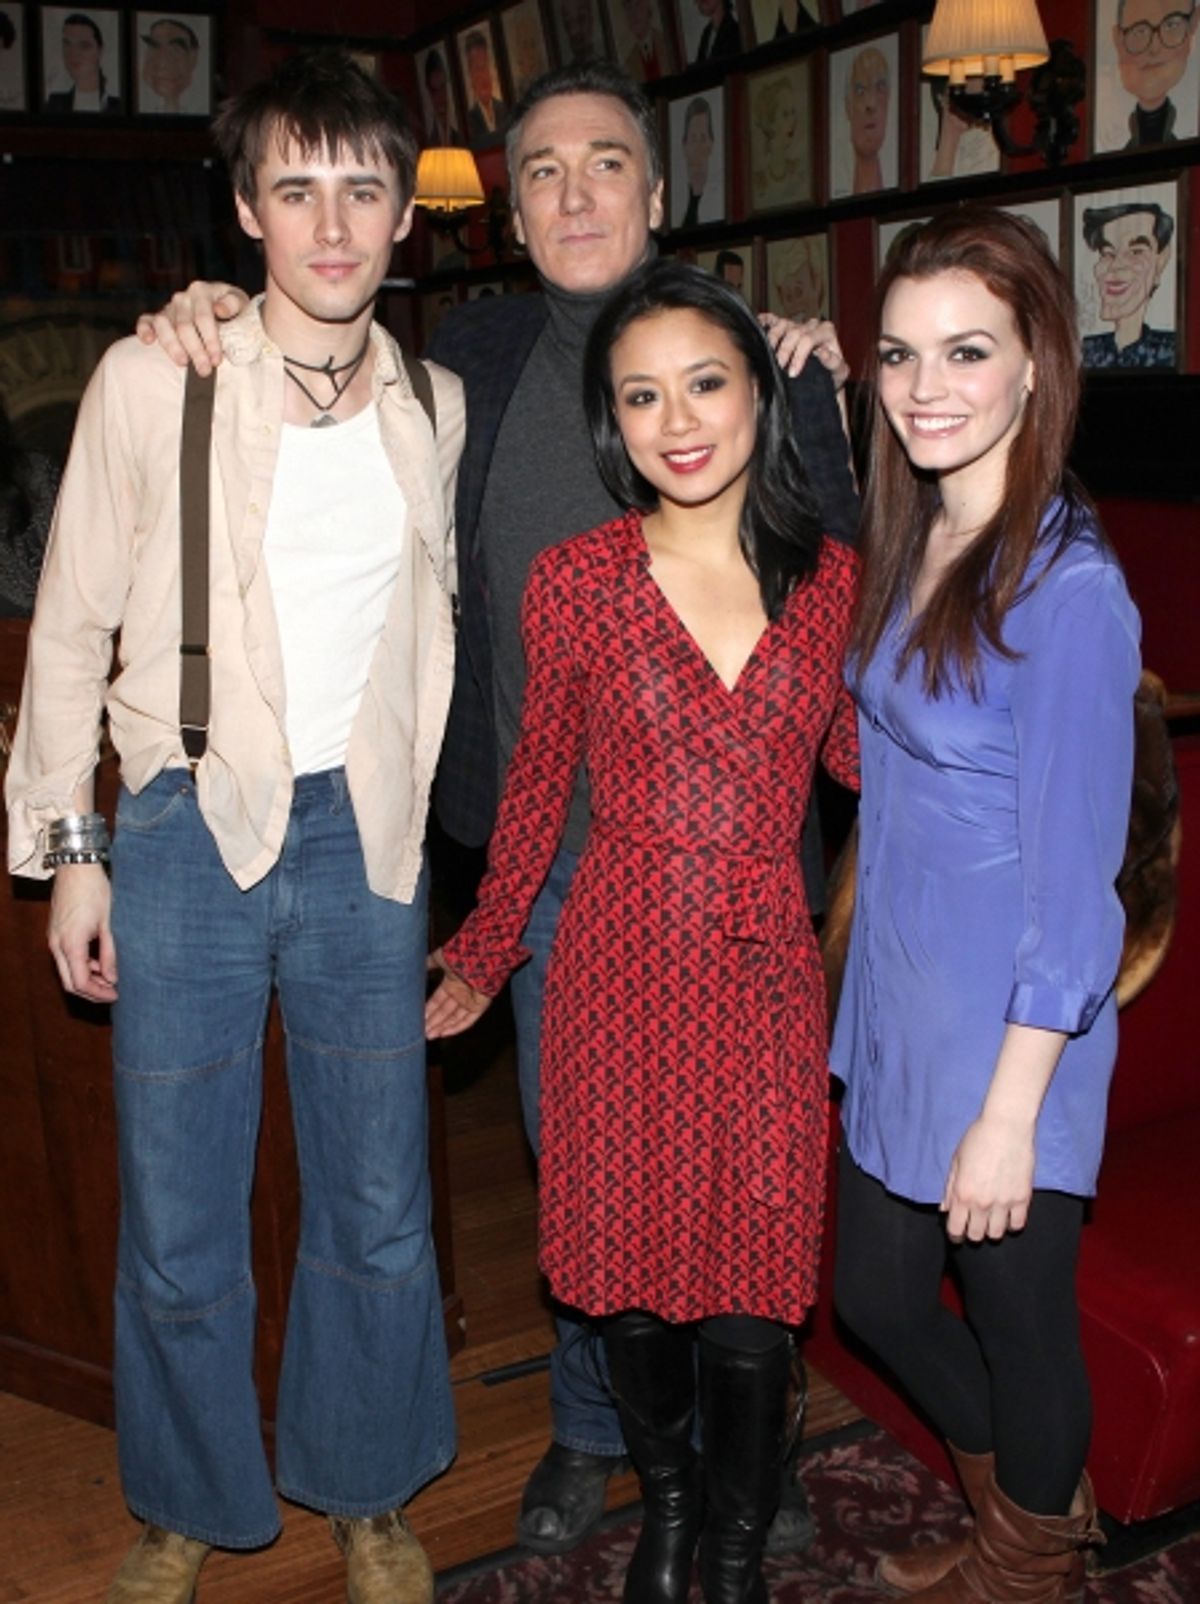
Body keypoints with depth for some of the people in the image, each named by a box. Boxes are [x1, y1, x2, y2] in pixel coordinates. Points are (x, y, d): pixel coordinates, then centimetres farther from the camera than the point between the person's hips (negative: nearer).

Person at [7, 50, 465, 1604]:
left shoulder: (433, 407, 6)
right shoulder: (150, 379, -3)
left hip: (365, 833, 3)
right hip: (185, 830, -2)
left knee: (378, 1201, 10)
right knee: (178, 1213, 7)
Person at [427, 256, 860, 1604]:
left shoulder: (828, 578, 1)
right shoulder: (575, 579, -4)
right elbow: (539, 778, 7)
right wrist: (484, 955, 13)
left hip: (764, 974, 1)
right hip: (620, 967, 0)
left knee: (749, 1307, 7)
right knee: (630, 1271, 14)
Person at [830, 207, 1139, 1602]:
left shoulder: (1067, 587, -21)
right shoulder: (904, 543, 2)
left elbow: (1071, 880, -20)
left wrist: (1007, 1115, -18)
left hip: (1006, 1033, -8)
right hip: (894, 1007, 8)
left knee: (1016, 1324, 16)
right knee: (875, 1298, 22)